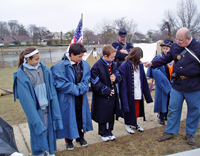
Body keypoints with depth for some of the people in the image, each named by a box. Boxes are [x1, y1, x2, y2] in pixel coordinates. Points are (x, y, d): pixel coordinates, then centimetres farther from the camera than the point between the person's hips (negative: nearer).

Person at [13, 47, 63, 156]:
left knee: (49, 127, 13)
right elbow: (25, 98, -12)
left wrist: (52, 105, 3)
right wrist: (35, 118, -14)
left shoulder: (44, 68, 0)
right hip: (34, 109, -4)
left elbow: (51, 89, 6)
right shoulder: (21, 75, -12)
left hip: (47, 106, 4)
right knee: (38, 130, 8)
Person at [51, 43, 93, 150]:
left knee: (80, 116, 17)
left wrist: (80, 88, -17)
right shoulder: (60, 66, -17)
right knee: (68, 117, 9)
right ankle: (68, 139, 31)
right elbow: (60, 83, -18)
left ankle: (80, 136, 39)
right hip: (67, 98, -4)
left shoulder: (85, 65, -1)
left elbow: (86, 80, 1)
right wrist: (75, 89, -16)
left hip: (80, 97, 5)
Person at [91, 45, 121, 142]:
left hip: (112, 94, 6)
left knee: (111, 114, 16)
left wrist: (115, 77, -12)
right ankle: (103, 133, 27)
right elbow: (95, 83, -16)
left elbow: (118, 75, 13)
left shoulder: (113, 64, 3)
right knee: (103, 115, 7)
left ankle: (109, 132, 33)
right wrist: (106, 90, -16)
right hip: (102, 96, -6)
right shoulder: (97, 66, -17)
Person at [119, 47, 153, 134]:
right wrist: (124, 100, -19)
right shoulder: (124, 66, -16)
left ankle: (134, 124, 37)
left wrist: (147, 96, 10)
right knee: (129, 109, 10)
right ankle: (128, 125, 31)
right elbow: (123, 84, -16)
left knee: (137, 110, 16)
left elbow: (143, 81, 8)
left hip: (138, 94, 5)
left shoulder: (140, 65, 1)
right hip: (129, 93, -5)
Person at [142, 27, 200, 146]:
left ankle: (190, 134, 29)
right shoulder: (175, 47, 2)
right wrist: (152, 63, 0)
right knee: (173, 109, 8)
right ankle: (170, 132, 22)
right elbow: (166, 59, 11)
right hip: (177, 84, 3)